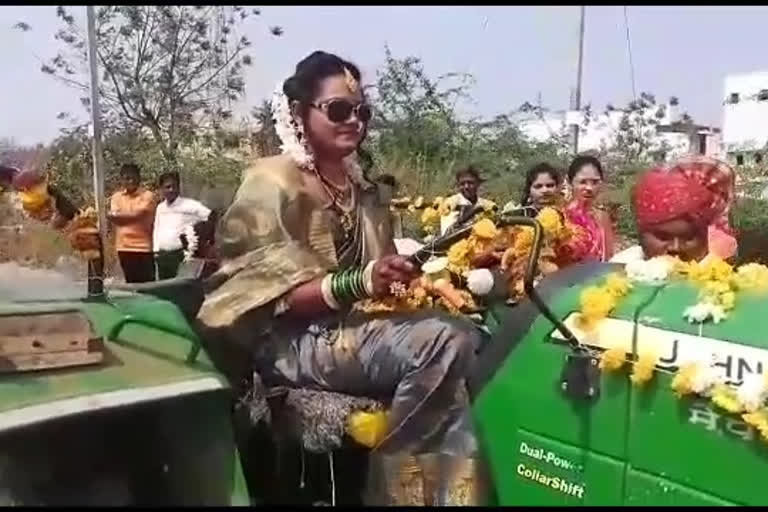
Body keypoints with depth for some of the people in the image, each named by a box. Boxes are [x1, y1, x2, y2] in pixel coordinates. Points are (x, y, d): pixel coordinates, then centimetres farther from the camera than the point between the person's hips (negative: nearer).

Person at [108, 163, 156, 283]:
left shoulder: (147, 196, -4)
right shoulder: (116, 196, 12)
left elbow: (136, 215, -14)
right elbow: (114, 218, -1)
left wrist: (116, 215, -3)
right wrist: (129, 216, -13)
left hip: (143, 246, -5)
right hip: (124, 247, 5)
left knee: (147, 284, -4)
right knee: (131, 283, 12)